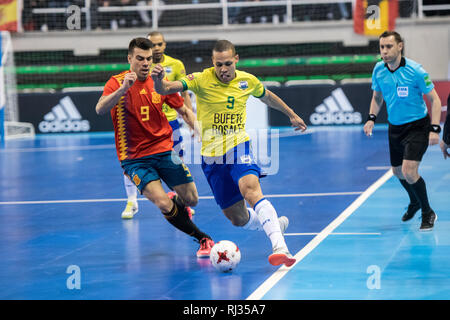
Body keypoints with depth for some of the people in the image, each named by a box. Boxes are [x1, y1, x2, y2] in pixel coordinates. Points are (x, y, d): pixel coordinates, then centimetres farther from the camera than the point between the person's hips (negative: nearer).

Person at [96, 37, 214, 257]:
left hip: (163, 150, 4)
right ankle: (203, 239, -6)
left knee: (191, 199, 2)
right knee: (163, 204, -21)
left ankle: (179, 208, 39)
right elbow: (100, 109, -28)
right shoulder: (117, 83, -10)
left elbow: (184, 111, 14)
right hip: (134, 158, -4)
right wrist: (123, 89, -42)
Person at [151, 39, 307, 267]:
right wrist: (159, 81, -45)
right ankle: (272, 224, 37)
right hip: (212, 158, 1)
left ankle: (280, 247, -44)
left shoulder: (247, 81, 0)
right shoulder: (201, 80, -10)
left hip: (238, 149, -1)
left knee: (251, 190, -31)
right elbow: (166, 89, -22)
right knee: (238, 219, 5)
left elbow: (267, 97, 23)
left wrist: (291, 114, 34)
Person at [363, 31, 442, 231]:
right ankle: (414, 203, 47)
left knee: (409, 171, -19)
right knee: (398, 171, 18)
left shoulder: (415, 71, -19)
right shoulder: (378, 70, -4)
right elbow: (377, 97, 14)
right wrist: (372, 118, -2)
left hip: (418, 126, -6)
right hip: (395, 128, 6)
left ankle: (428, 213, 1)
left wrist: (434, 129, -20)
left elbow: (434, 99, -12)